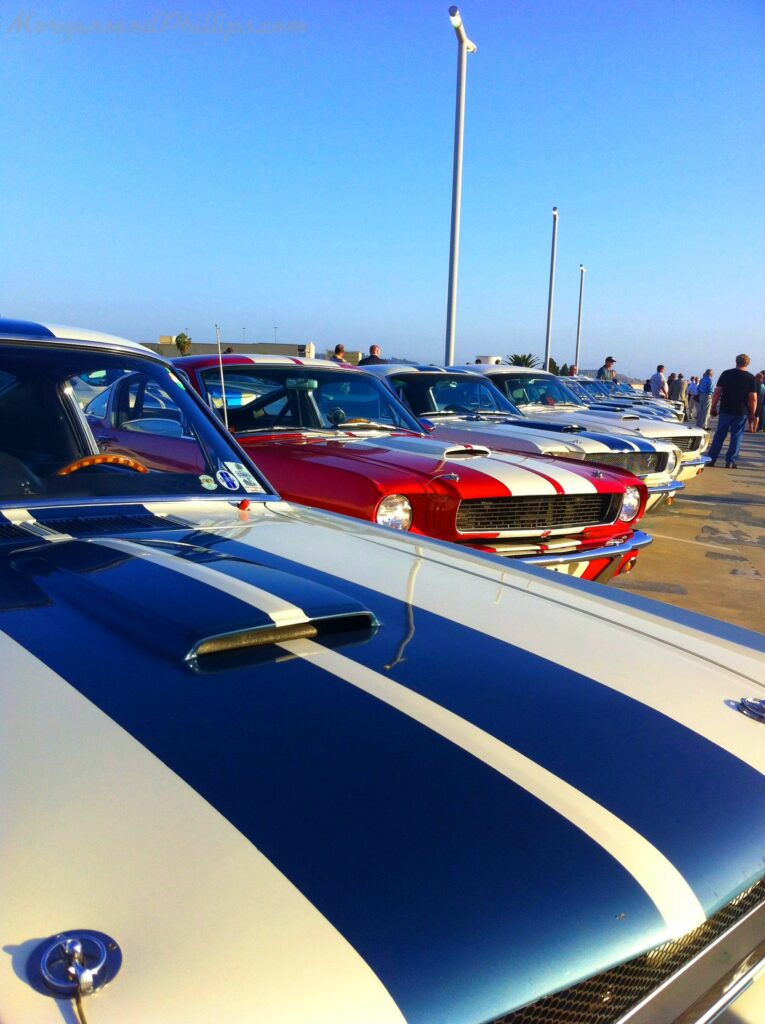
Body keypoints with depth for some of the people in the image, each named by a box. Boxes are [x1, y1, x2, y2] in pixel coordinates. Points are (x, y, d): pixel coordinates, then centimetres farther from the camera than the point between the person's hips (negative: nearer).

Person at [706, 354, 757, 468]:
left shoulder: (726, 374, 1)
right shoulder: (751, 378, -2)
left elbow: (717, 392, -2)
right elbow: (753, 398, -5)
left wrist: (713, 407, 5)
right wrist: (752, 415, 2)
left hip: (725, 410, 1)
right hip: (742, 412, -1)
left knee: (719, 435, 8)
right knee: (736, 436, 6)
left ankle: (711, 459, 7)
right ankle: (730, 461, 5)